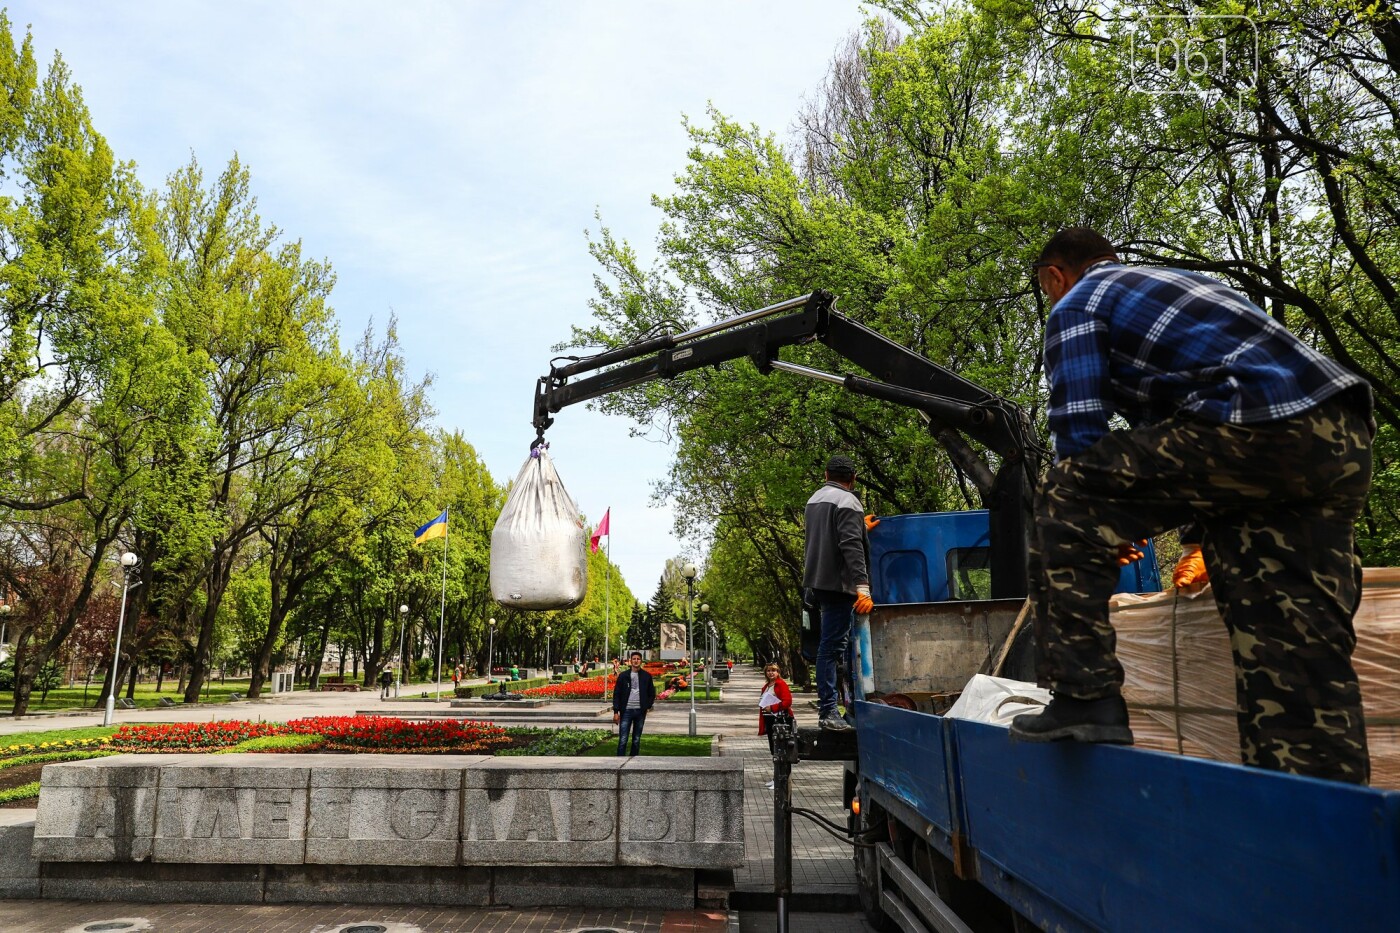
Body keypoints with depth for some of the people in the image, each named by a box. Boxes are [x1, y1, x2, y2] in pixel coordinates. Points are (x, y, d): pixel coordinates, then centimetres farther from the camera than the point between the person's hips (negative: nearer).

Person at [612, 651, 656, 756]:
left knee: (636, 740, 8)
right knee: (623, 740, -5)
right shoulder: (624, 675, 2)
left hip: (640, 711, 2)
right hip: (626, 711, -2)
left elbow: (652, 693, 15)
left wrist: (648, 706, 3)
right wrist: (616, 712, -3)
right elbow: (616, 694, 3)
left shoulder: (646, 676, 6)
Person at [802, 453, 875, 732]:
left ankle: (827, 707, 19)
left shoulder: (815, 499, 19)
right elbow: (851, 546, -21)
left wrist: (861, 528, 43)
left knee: (830, 643, 15)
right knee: (832, 645, -9)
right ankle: (828, 711, -8)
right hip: (838, 583, -9)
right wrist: (862, 587, -26)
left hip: (818, 581, 9)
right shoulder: (847, 501, -9)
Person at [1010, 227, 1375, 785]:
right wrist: (1201, 529, 43)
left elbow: (1079, 435, 1)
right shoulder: (1173, 280, 35)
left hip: (1257, 426, -9)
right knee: (1300, 644, 8)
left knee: (1066, 503, -3)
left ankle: (1084, 698, -5)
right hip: (1345, 440, 9)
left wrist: (1111, 524, 18)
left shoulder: (1075, 308, 10)